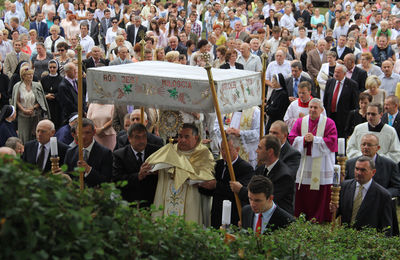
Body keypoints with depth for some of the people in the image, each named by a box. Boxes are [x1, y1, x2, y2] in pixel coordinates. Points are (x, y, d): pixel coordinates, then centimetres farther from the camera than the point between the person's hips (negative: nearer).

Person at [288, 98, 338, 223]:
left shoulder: (329, 123, 3)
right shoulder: (300, 122, 11)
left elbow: (332, 142, -7)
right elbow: (291, 139, 5)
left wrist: (314, 139, -13)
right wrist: (304, 139, -12)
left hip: (322, 166, -2)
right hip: (303, 165, 2)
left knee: (321, 195, -4)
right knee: (302, 193, 0)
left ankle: (320, 219, 3)